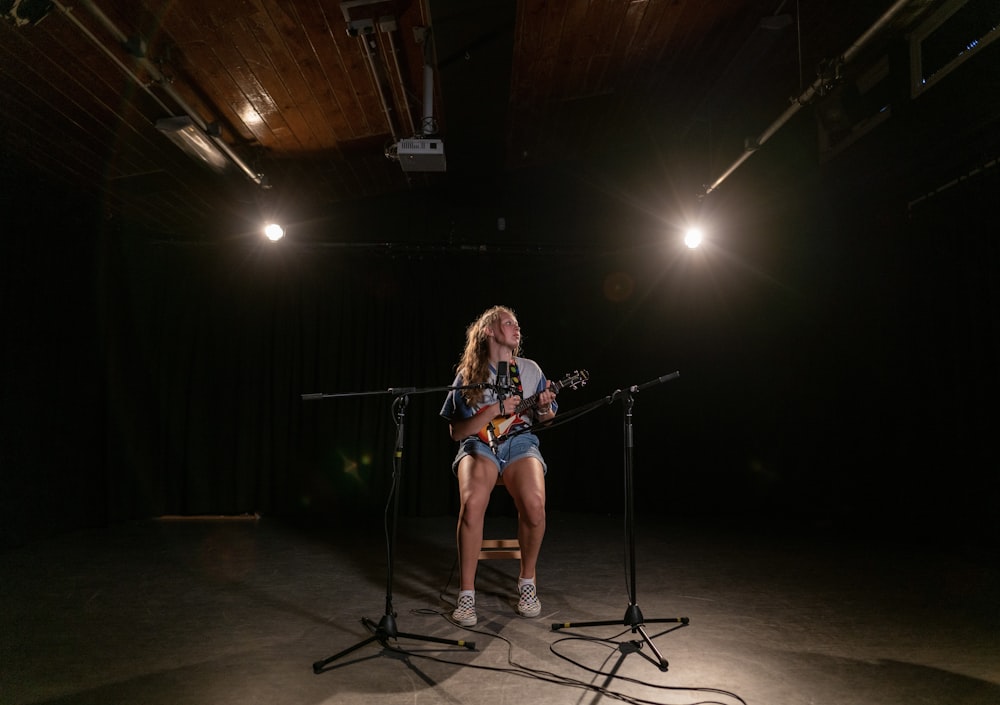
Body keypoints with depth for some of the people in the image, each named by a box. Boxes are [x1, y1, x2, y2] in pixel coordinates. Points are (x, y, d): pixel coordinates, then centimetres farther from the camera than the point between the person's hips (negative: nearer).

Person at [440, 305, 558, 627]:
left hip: (520, 441, 1)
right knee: (472, 502, -35)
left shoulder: (530, 369, 12)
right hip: (479, 443, -1)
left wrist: (543, 408, -5)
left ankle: (527, 580, -3)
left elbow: (545, 418, 19)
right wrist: (495, 410, -11)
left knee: (534, 503, -31)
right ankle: (466, 593, -17)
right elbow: (456, 431, 1)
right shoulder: (468, 376, 5)